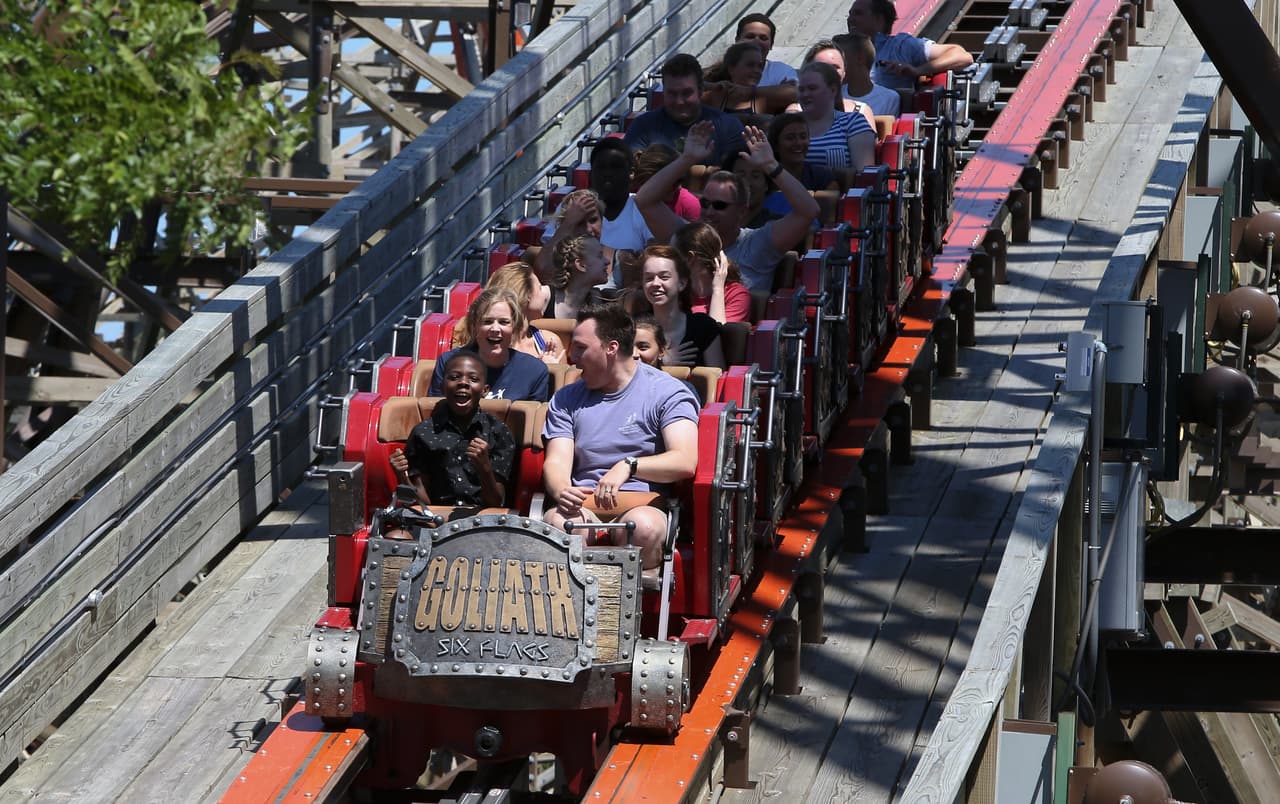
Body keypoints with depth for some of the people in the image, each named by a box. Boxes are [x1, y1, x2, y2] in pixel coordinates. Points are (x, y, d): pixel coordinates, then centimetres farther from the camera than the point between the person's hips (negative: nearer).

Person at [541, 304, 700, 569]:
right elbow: (556, 461, 6)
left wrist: (629, 465, -25)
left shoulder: (667, 392, 6)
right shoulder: (567, 399, 21)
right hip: (583, 508, 3)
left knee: (644, 526, -39)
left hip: (643, 505, -3)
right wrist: (562, 492, -18)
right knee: (557, 521, -34)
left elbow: (685, 462, -9)